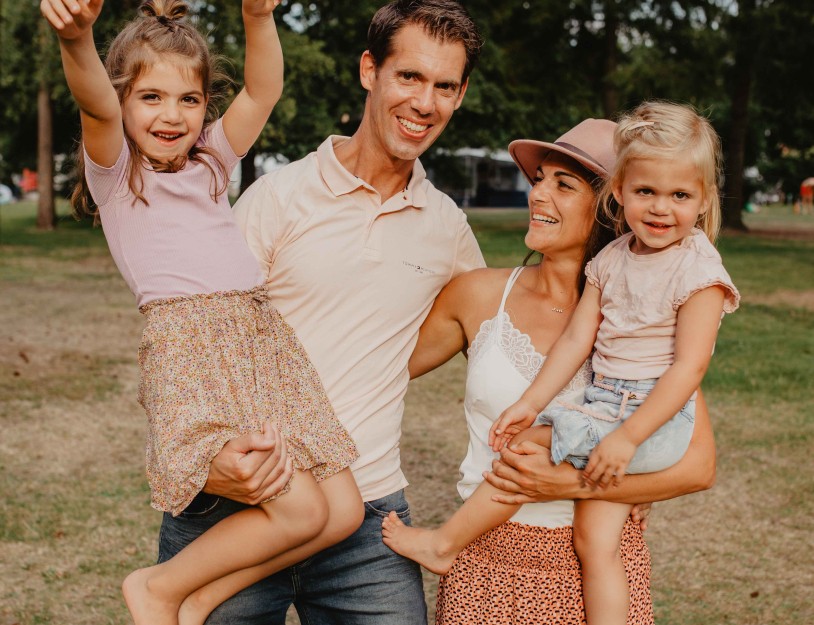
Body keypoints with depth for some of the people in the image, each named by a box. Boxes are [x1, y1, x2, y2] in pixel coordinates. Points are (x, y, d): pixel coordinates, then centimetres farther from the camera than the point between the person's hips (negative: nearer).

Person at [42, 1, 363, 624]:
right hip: (190, 344, -7)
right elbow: (97, 108, -14)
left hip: (263, 337, 7)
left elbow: (263, 92, 12)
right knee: (299, 510, -16)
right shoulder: (114, 169, 7)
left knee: (343, 510, -1)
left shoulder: (210, 161, 23)